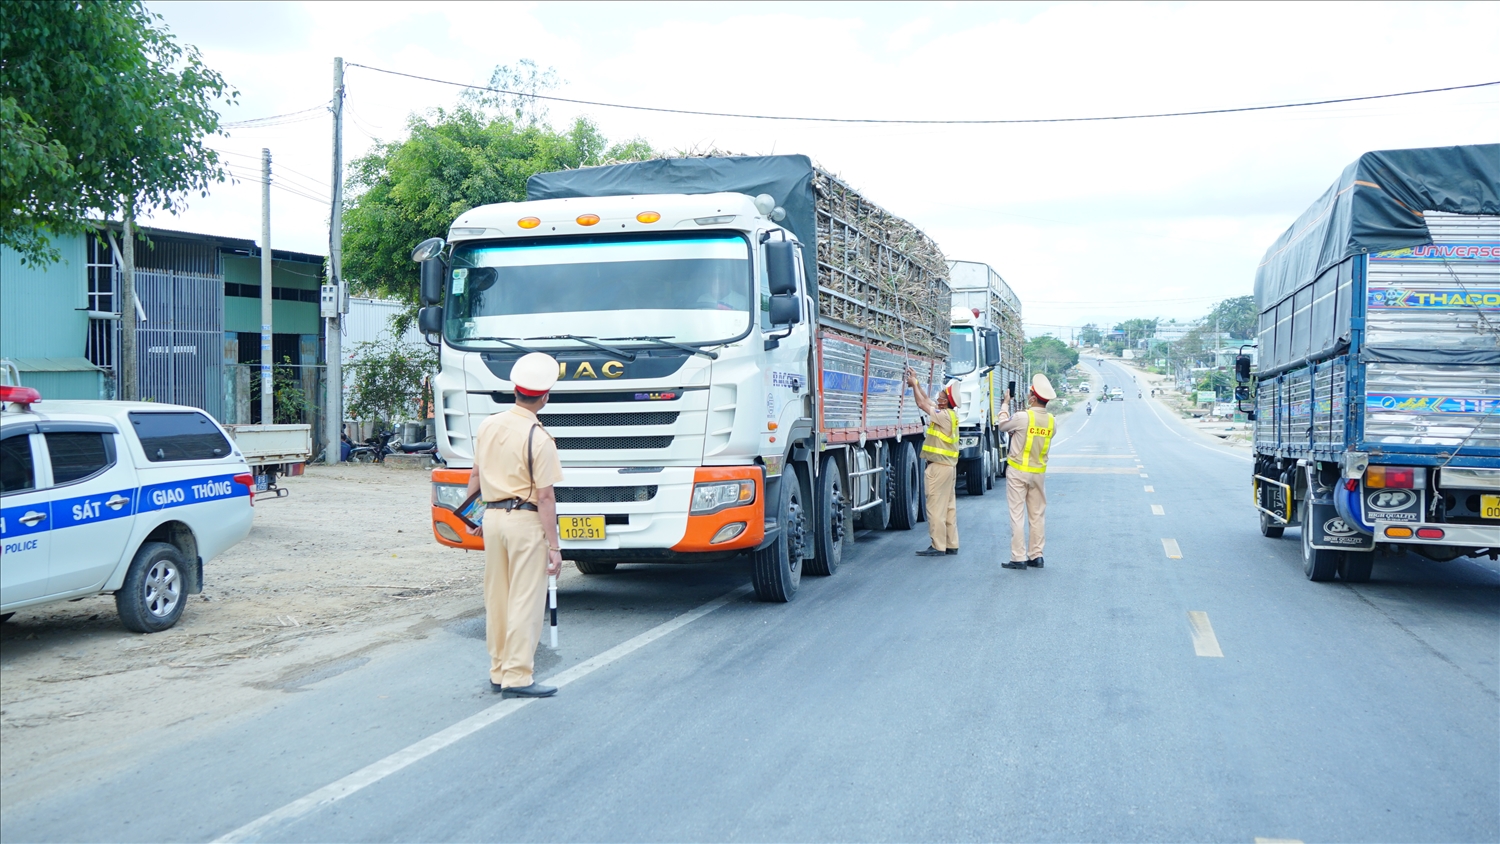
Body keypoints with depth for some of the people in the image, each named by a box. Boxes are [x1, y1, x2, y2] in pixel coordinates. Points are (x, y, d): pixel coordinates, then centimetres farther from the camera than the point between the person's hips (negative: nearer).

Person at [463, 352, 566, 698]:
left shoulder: (487, 426, 6)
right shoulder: (539, 439, -14)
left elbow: (475, 477, 15)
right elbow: (545, 496, -15)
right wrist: (553, 545, -12)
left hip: (493, 516, 7)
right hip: (526, 520, -7)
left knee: (496, 598, 14)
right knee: (525, 600, -2)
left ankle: (498, 670, 22)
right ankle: (517, 677, -1)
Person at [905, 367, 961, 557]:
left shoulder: (944, 415, -17)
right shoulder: (950, 414, 10)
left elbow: (922, 403, -14)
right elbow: (926, 400, 19)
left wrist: (913, 384, -2)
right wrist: (916, 382, 20)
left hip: (939, 466, -10)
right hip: (949, 465, 10)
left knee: (936, 507, -6)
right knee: (949, 506, 12)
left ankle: (938, 546, -4)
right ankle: (951, 545, 16)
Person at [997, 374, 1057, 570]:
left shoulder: (1023, 417, -17)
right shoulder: (1052, 422, -2)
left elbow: (1003, 425, 1)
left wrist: (1006, 403, 15)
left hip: (1018, 471, -5)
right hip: (1039, 472, 5)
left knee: (1017, 515, -2)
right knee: (1038, 515, 12)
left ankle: (1019, 558, -3)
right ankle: (1036, 556, 15)